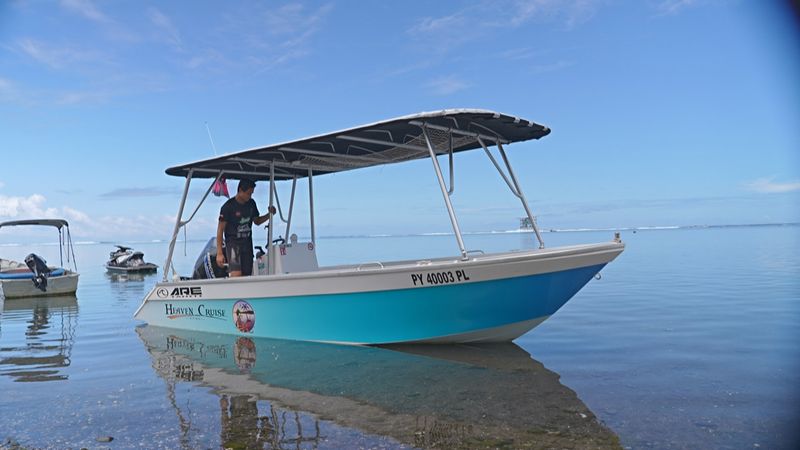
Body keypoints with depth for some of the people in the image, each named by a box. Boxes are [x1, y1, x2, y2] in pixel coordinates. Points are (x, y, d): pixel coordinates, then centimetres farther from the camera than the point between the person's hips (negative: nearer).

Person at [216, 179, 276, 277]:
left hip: (247, 243, 6)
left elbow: (257, 221, 21)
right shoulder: (228, 206, -11)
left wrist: (269, 214, 1)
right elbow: (220, 229, -9)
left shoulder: (251, 203, 6)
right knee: (236, 274, -21)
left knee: (247, 275, 4)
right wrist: (219, 253, -13)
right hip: (233, 243, -6)